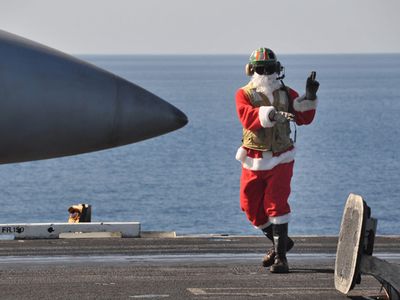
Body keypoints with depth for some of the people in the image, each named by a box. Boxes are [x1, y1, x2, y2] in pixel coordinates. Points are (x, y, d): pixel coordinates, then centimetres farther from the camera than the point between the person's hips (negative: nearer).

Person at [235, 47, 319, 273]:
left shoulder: (286, 94, 5)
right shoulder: (244, 95, -3)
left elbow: (304, 118, -2)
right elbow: (248, 118, -24)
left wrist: (309, 97, -18)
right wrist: (273, 113, -41)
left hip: (281, 159, -1)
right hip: (254, 161, 1)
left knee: (276, 204, -14)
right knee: (251, 207, 7)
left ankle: (280, 256, -11)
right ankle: (281, 241, 29)